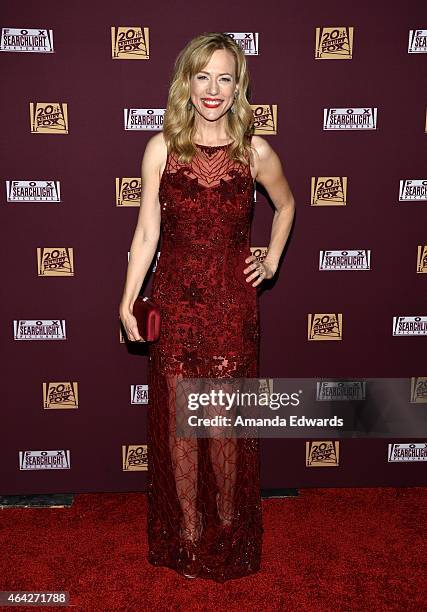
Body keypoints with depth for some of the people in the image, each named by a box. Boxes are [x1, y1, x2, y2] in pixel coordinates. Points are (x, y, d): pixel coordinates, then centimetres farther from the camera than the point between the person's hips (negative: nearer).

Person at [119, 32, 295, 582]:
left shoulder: (255, 150, -1)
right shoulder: (162, 147, -1)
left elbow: (285, 205, 18)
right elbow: (147, 231, -1)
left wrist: (273, 260, 10)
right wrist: (128, 301, -3)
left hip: (233, 304, 0)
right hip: (175, 302, 0)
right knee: (178, 422, 9)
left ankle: (228, 528, 34)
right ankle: (187, 533, 30)